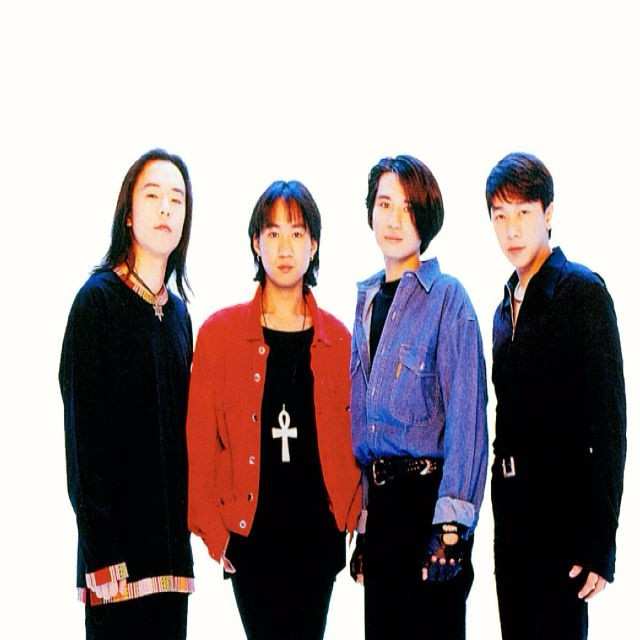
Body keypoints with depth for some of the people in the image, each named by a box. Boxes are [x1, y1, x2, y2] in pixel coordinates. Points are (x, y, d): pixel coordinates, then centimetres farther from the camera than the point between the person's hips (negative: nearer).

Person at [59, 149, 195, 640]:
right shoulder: (99, 299, -6)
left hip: (170, 540, 6)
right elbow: (83, 429, -11)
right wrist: (100, 552, -17)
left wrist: (185, 523, 9)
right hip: (118, 540, -6)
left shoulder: (177, 312, 14)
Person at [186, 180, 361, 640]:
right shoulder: (220, 332, 1)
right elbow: (200, 441, 1)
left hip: (319, 530, 2)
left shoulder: (337, 339, 8)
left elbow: (353, 438, 12)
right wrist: (211, 528, -5)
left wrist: (351, 517, 3)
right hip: (250, 530, -2)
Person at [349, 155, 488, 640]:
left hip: (427, 492, -6)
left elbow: (466, 417, -15)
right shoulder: (367, 299, 12)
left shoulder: (447, 298, -8)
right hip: (377, 498, 6)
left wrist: (451, 525, -21)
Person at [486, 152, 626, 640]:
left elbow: (609, 421, -14)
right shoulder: (506, 308, 14)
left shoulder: (582, 289, -10)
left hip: (564, 507, -7)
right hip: (511, 507, 7)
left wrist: (601, 541, -17)